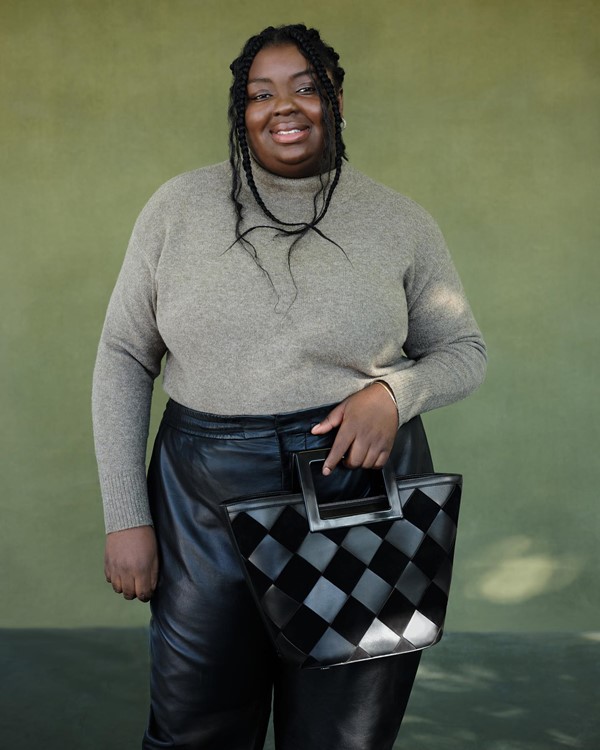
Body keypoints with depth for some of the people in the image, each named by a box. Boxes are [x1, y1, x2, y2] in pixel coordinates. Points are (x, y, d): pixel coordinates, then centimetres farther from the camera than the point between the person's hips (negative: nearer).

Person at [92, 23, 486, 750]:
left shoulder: (401, 223, 1)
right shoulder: (178, 207, 0)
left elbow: (463, 350, 9)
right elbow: (123, 357, 3)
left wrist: (394, 392, -15)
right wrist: (125, 517, -3)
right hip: (205, 502, 0)